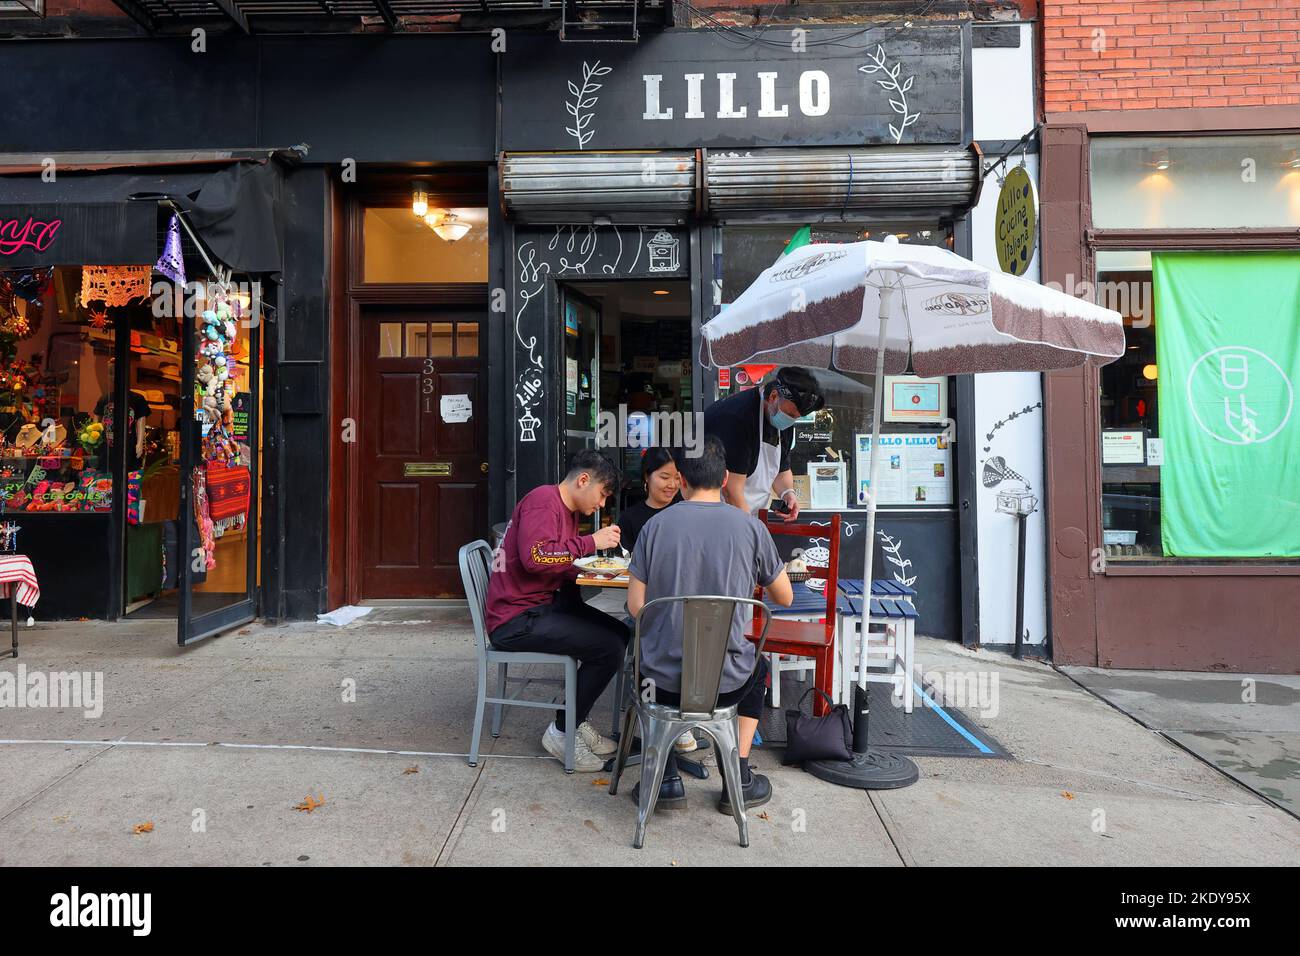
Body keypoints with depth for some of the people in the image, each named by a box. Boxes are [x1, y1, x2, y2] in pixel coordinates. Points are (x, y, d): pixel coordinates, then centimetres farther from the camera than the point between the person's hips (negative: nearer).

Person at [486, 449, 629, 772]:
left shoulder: (567, 509, 18)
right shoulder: (542, 501, -14)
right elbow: (535, 557, -29)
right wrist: (591, 542, -22)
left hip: (542, 606, 10)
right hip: (516, 619, -10)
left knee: (620, 633, 5)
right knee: (610, 646, -17)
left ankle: (576, 720, 13)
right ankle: (561, 732, -2)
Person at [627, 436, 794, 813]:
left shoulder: (656, 525, -7)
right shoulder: (751, 527, -7)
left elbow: (636, 606, -6)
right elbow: (785, 598, 5)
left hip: (664, 679, 0)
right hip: (727, 681, 0)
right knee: (757, 667, 35)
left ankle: (667, 779, 27)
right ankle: (739, 781, 30)